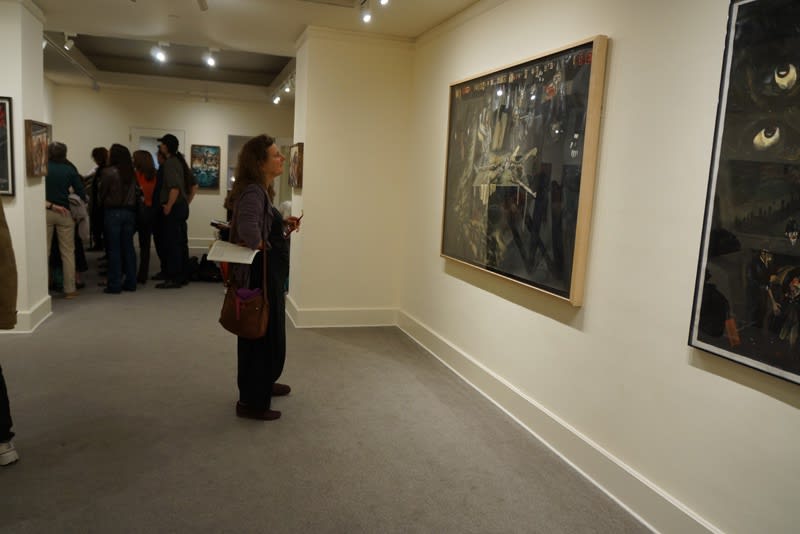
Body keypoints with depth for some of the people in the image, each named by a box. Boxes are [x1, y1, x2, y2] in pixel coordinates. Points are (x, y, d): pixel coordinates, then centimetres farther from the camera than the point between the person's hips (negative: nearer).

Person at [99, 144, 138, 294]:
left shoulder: (108, 172, -9)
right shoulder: (131, 173, 4)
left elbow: (102, 193, -3)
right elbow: (134, 193, 6)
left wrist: (103, 203, 13)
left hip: (113, 212, -4)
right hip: (129, 211, 5)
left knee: (114, 249, 1)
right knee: (128, 248, 9)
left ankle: (115, 284, 2)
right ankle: (130, 282, 13)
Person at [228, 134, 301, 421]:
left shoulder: (260, 190, 10)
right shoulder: (252, 191, -22)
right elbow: (247, 228, -41)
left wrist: (284, 227, 6)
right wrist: (263, 248, -23)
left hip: (270, 274, 10)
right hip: (260, 273, -10)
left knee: (268, 333, 23)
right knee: (262, 336, 2)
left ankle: (264, 384, 42)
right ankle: (252, 402, 16)